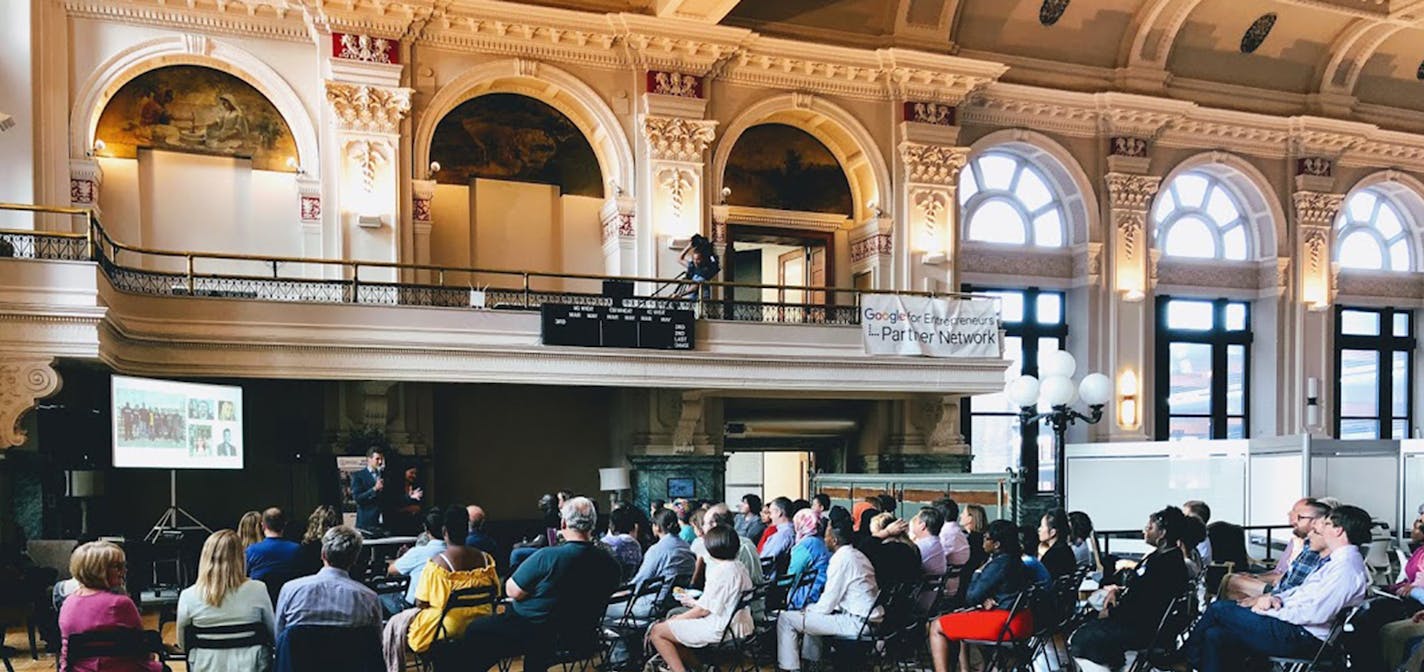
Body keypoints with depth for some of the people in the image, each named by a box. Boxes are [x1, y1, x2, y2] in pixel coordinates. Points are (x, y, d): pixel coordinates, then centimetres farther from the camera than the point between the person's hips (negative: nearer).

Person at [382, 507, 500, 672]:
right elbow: (495, 596, 4)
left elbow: (421, 604, -12)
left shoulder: (436, 563, -18)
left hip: (446, 629, -5)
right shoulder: (486, 559, -5)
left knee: (394, 626, 19)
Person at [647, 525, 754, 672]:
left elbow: (704, 610, -16)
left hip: (721, 629, -10)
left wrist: (677, 618, -1)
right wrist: (694, 602, 24)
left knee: (656, 632, -4)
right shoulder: (740, 567, 8)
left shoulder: (720, 571, -20)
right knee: (675, 620, 24)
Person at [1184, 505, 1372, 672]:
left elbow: (1316, 614, -24)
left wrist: (1268, 612, -15)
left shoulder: (1346, 568, -16)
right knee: (1215, 635, -2)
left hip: (1300, 638, -10)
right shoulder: (1335, 561, 17)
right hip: (1293, 625, 10)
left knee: (1219, 609, -7)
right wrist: (1272, 597, 4)